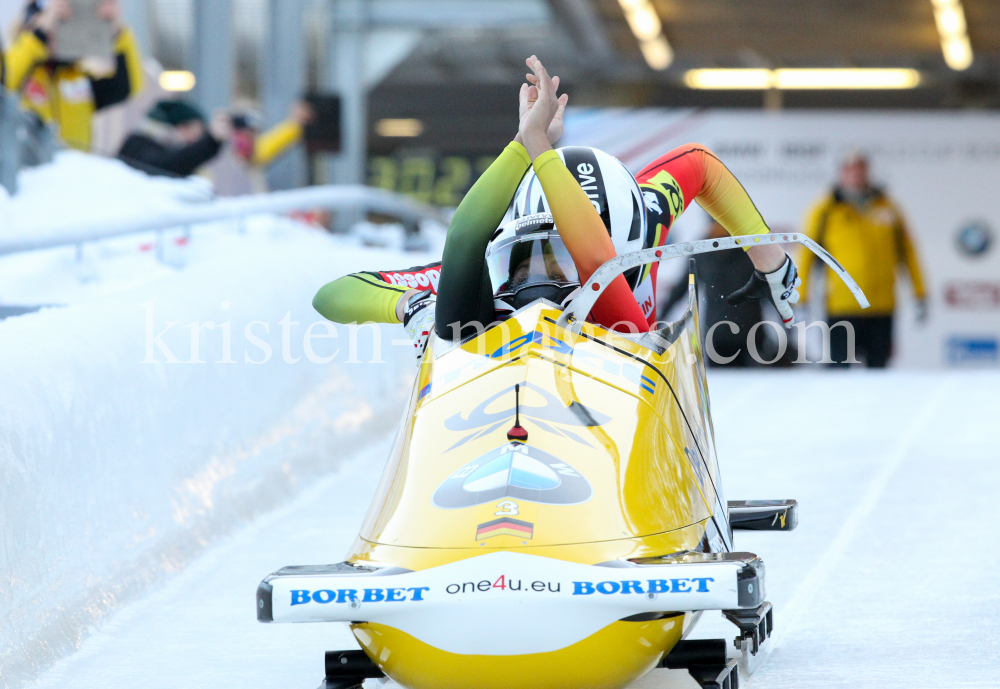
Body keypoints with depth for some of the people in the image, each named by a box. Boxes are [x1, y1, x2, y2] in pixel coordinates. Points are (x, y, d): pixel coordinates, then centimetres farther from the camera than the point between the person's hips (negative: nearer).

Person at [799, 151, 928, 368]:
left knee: (878, 368, 6)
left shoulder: (887, 208, 11)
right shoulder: (826, 211, 2)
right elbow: (806, 255, 2)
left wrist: (920, 295, 14)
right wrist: (801, 299, -3)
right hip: (842, 309, -3)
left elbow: (907, 252, 16)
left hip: (882, 308, 3)